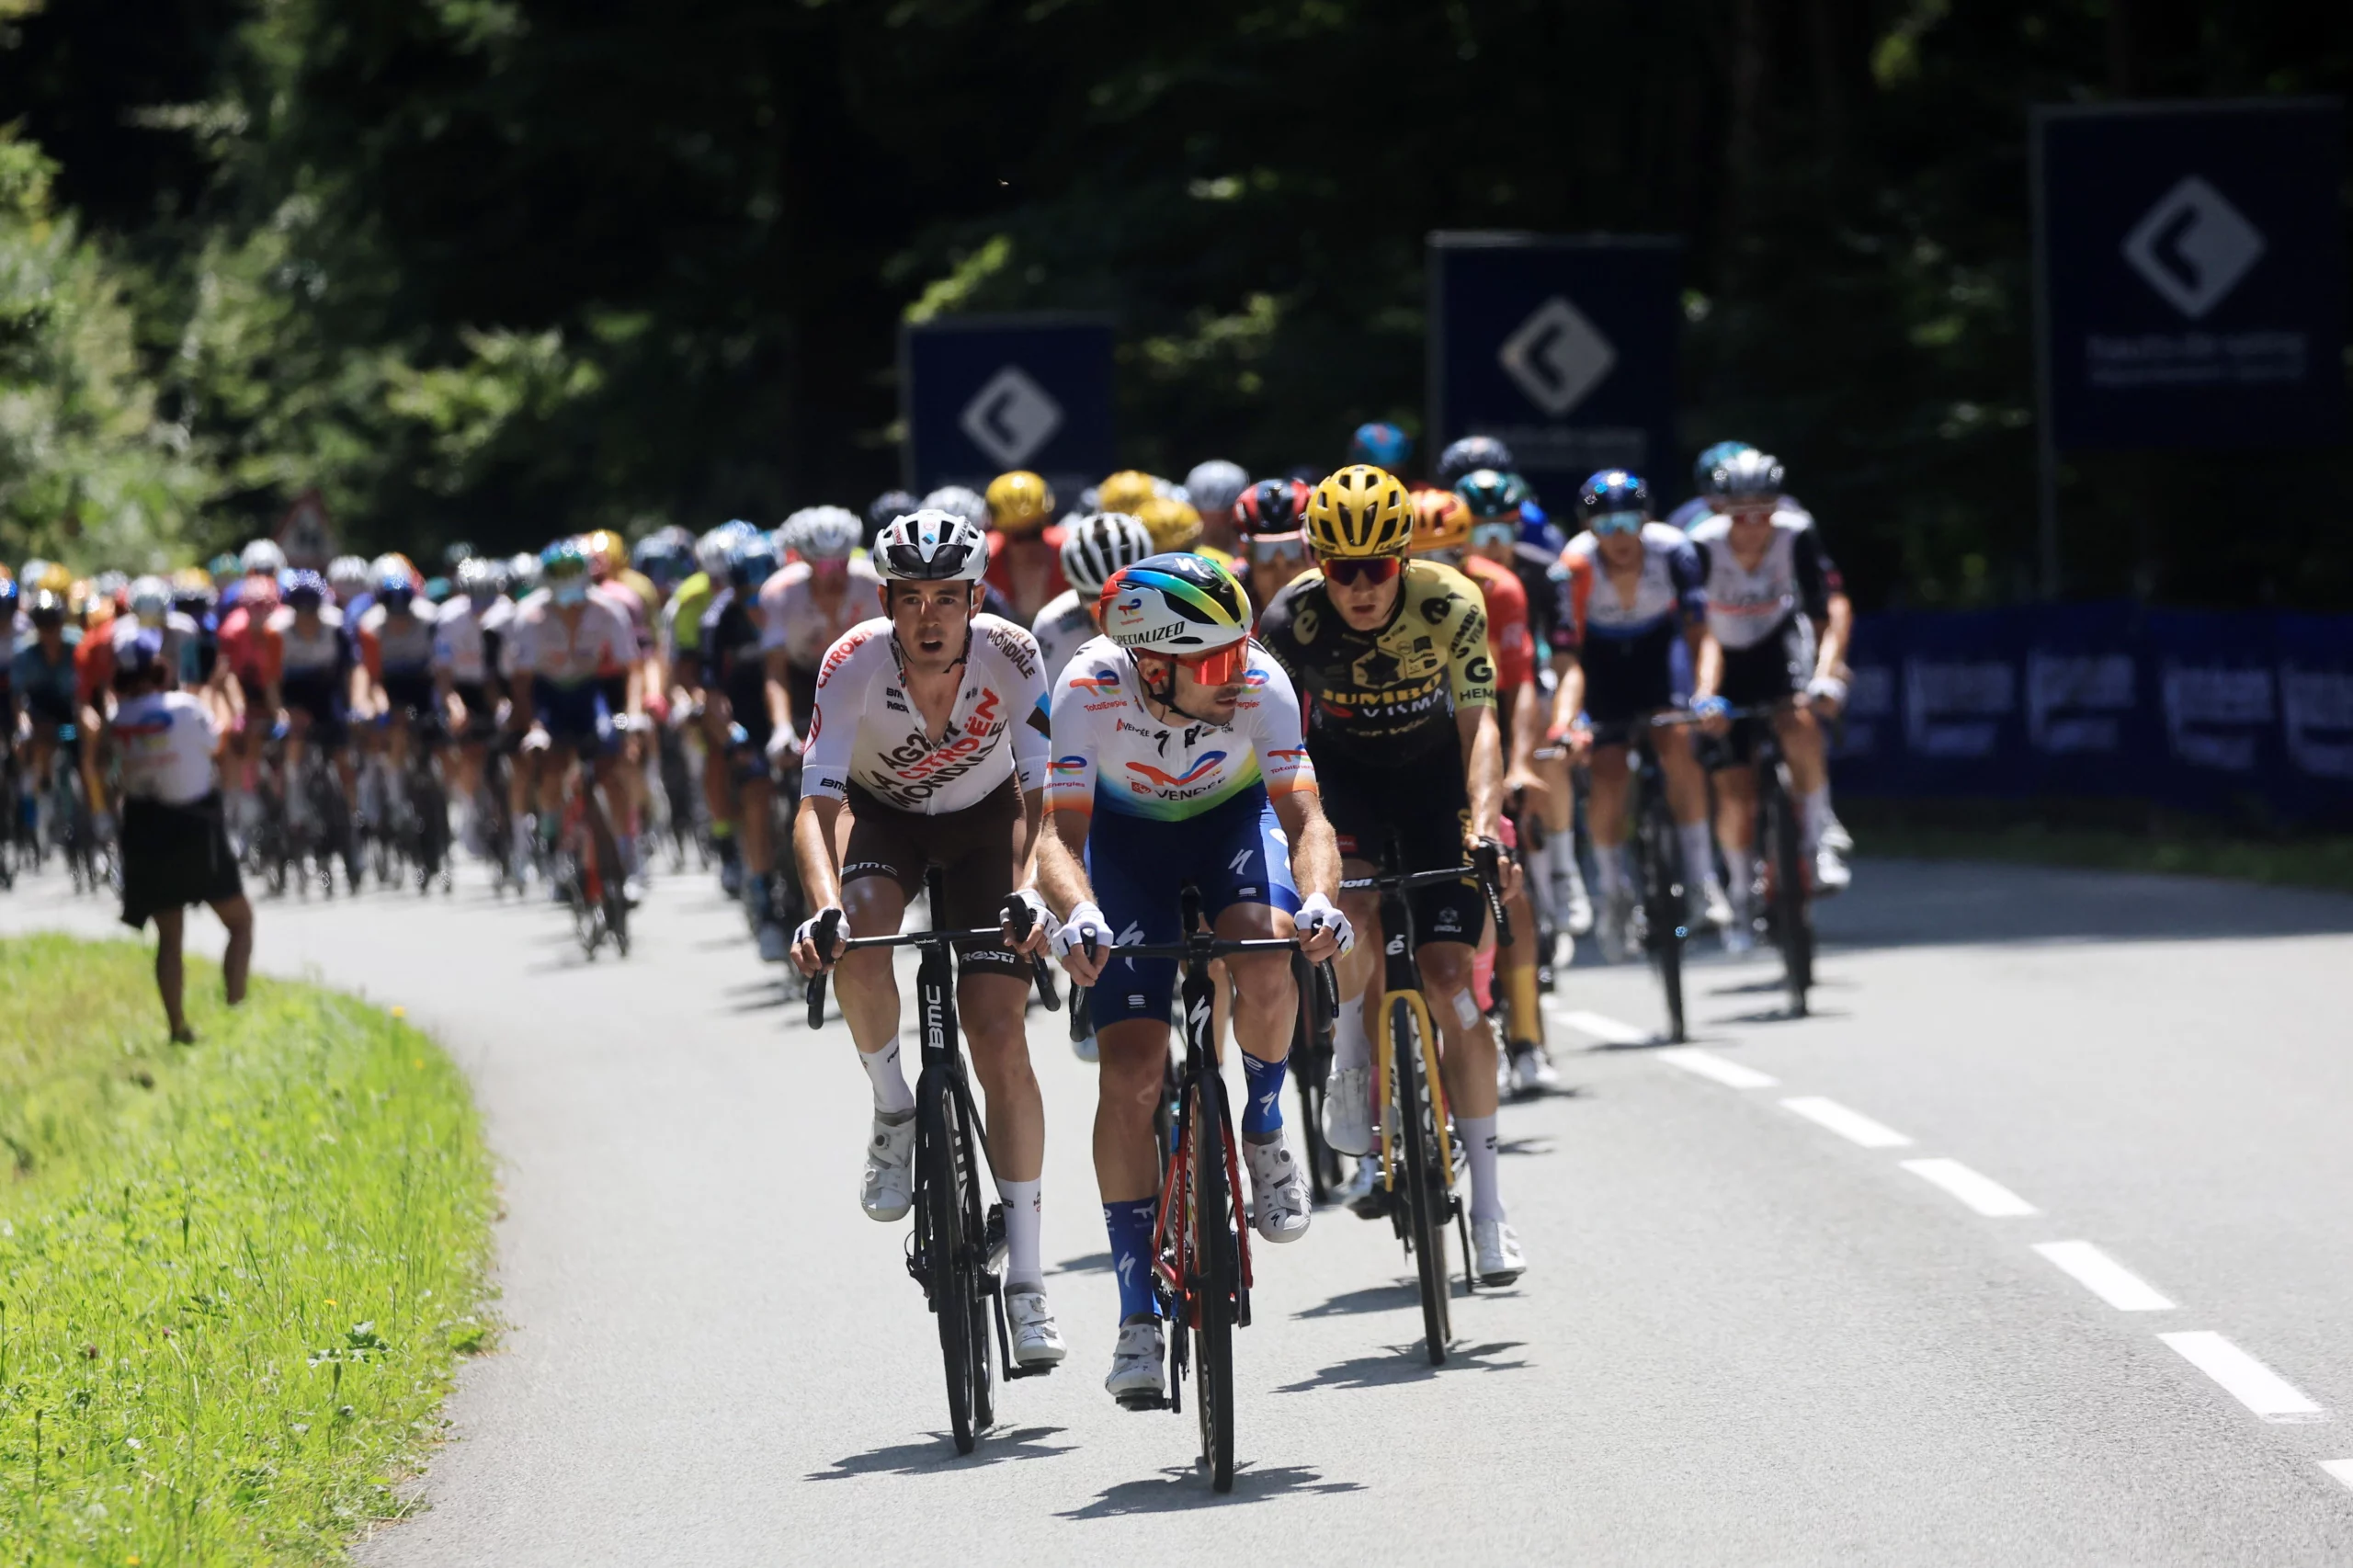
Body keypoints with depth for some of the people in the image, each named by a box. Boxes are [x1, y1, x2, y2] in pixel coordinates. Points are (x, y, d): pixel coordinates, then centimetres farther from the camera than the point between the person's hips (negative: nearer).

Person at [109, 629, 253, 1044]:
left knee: (169, 936, 11)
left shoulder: (119, 720, -3)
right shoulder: (185, 708, -13)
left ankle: (177, 1026, 6)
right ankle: (234, 1010, -3)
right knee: (240, 922, 9)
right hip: (196, 827, -4)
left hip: (145, 834, 4)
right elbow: (213, 743, 3)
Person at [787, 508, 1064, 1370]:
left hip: (983, 818, 0)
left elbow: (1039, 794, -29)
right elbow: (817, 804, -35)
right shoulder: (855, 662, -29)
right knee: (858, 949, -33)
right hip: (882, 812, 0)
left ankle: (1026, 1281, -6)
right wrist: (824, 908, -52)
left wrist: (1030, 891, -47)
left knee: (1000, 1038, -11)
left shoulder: (1010, 657, -28)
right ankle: (894, 1111, -3)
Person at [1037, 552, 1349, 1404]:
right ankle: (1137, 1313, -3)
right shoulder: (1090, 690, -34)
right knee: (1130, 1071, -11)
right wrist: (1079, 914, -57)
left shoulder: (1260, 686, -32)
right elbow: (1061, 835, -36)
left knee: (1265, 965, -33)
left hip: (1233, 816, 0)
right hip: (1126, 831, 0)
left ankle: (1265, 1131, -1)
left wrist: (1318, 898, -56)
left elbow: (1305, 818, -35)